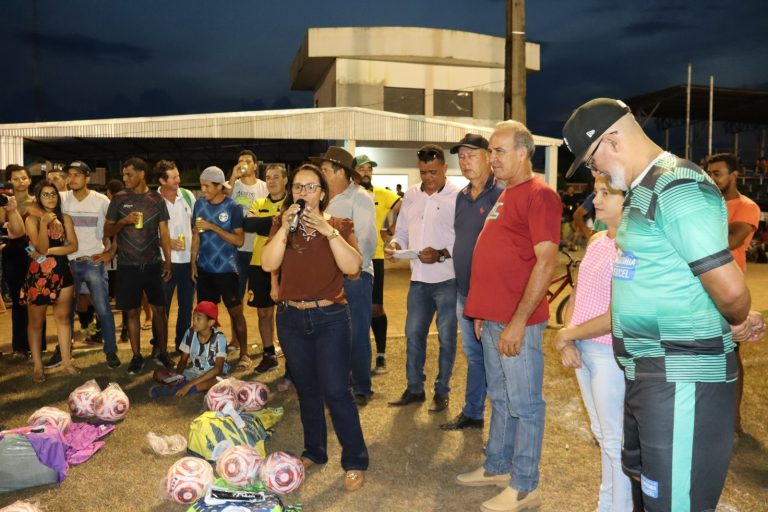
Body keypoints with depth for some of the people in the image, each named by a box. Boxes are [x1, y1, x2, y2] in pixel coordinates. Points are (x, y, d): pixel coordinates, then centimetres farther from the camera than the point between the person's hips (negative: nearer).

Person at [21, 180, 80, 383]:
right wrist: (44, 223, -21)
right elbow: (41, 248, -14)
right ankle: (38, 365, 12)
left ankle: (66, 361, 16)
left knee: (63, 318, 9)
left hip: (62, 272, 3)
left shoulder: (65, 219, 7)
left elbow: (73, 246, -1)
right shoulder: (32, 219, -3)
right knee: (36, 321, 4)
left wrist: (49, 251, -11)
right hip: (39, 274, -3)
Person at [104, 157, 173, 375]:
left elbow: (164, 233, 4)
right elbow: (107, 230, 5)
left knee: (159, 309, 3)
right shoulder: (119, 199, 2)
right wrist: (124, 221, -15)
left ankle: (163, 352, 17)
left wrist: (168, 261, -2)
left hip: (152, 264, 0)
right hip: (127, 265, 0)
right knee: (132, 311, 5)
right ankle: (137, 356, 17)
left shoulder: (157, 199, 3)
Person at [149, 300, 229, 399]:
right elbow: (183, 359, 1)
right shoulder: (190, 332, -6)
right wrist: (178, 374, -22)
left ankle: (175, 389, -29)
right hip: (193, 372, 4)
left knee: (218, 381, -41)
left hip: (212, 375, -4)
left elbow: (218, 369, -25)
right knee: (158, 373, -12)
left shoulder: (219, 338, -19)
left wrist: (189, 384, -30)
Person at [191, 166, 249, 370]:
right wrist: (193, 262, 7)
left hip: (226, 269, -4)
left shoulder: (233, 207, -10)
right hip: (204, 268, 4)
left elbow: (239, 240, -14)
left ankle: (244, 354, 12)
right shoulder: (200, 204, 3)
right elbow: (196, 234, 10)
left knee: (235, 312, 1)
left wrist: (213, 227, -20)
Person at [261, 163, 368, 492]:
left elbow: (352, 267, -17)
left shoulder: (339, 225, -1)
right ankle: (314, 451, 30)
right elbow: (268, 264, -11)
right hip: (291, 318, 3)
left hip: (330, 318, -3)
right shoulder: (282, 226, 5)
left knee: (335, 390, -7)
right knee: (306, 389, 14)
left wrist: (328, 230, -22)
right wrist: (285, 227, -19)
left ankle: (355, 461, 6)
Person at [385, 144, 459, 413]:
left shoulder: (457, 196, -11)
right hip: (419, 278, 6)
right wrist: (395, 245, -8)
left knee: (446, 337, 7)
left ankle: (441, 391, 22)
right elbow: (402, 231, 13)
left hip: (447, 279, -5)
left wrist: (441, 254, -26)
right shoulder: (411, 195, 8)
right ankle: (414, 388, 28)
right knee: (413, 334, 13)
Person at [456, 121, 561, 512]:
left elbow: (545, 262, -19)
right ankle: (497, 467, 32)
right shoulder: (506, 194, 16)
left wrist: (518, 321, -21)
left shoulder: (538, 195, -12)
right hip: (493, 317, 9)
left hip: (517, 321, -9)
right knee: (500, 398, 19)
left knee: (524, 403, 3)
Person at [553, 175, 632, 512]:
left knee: (616, 440, 7)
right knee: (602, 435, 21)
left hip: (612, 354, -8)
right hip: (582, 349, 8)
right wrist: (566, 339, -3)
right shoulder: (596, 241, 7)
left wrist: (568, 335, -11)